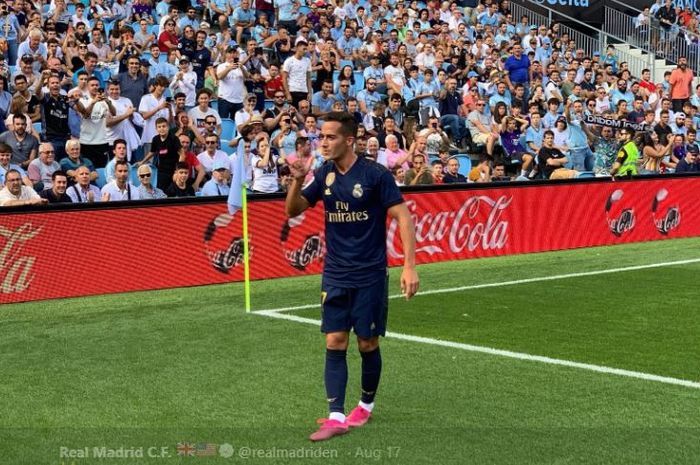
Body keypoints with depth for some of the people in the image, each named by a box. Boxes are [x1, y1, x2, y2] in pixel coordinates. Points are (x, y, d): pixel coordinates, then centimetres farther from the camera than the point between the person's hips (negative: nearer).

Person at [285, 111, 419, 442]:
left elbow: (402, 217, -11)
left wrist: (409, 266, -18)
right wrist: (297, 181, -12)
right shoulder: (325, 174, 3)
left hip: (369, 276, -4)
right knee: (335, 344, -1)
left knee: (368, 345, 5)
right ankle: (336, 417, -1)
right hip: (335, 276, 4)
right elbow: (293, 210, 8)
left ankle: (366, 405, 27)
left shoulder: (375, 175, -12)